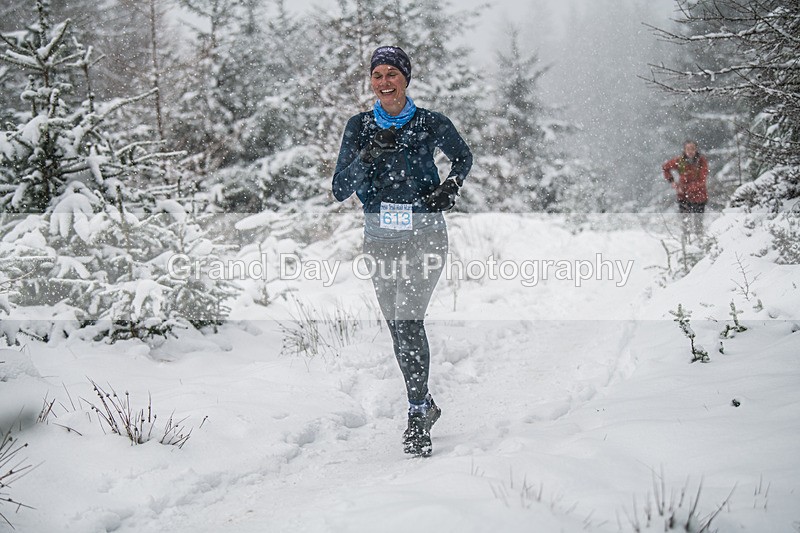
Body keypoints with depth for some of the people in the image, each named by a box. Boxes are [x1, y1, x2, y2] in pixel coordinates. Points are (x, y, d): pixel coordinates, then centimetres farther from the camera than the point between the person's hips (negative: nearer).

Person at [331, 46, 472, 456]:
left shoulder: (432, 124, -4)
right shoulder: (360, 126, 0)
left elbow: (463, 157, 16)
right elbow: (339, 190, -6)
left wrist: (452, 186, -4)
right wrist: (367, 156, -21)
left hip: (425, 236, -3)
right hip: (380, 238, 3)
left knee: (408, 317, -20)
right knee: (397, 326, 10)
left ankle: (417, 413, -12)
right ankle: (426, 404, 29)